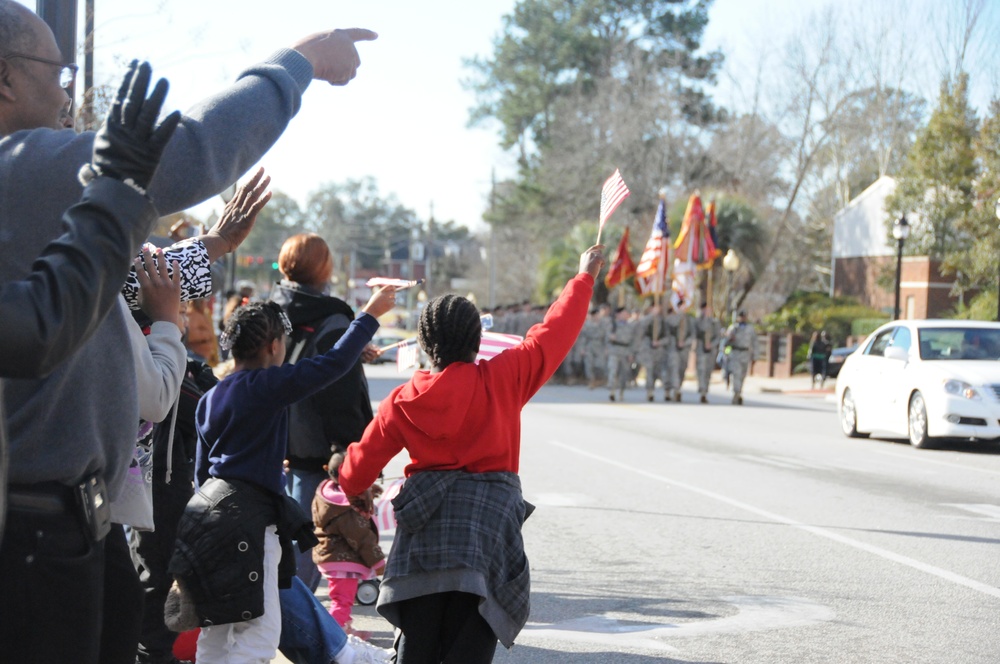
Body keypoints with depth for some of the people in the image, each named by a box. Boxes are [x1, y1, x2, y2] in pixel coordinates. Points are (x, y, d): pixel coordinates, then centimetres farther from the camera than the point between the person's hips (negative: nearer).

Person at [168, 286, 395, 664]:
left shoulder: (210, 399, 14)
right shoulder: (269, 385, -9)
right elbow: (334, 363, -11)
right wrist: (370, 315, 0)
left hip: (207, 509, 9)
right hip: (247, 519, -9)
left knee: (216, 632, 14)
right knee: (261, 633, -8)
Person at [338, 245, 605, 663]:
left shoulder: (403, 401, 4)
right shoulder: (503, 379, -3)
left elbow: (363, 461, 13)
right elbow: (554, 335, 6)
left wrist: (352, 486, 37)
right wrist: (584, 278, 21)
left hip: (424, 525, 2)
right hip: (487, 525, -2)